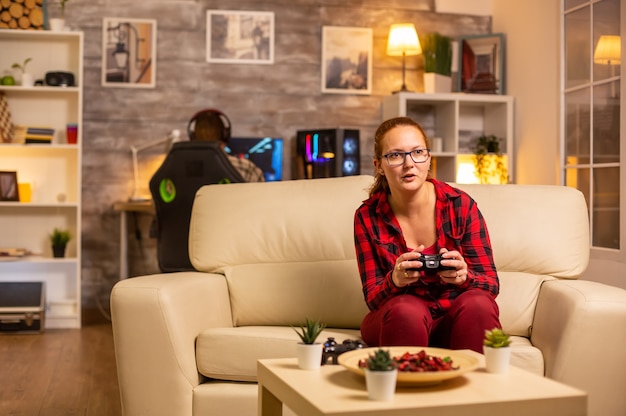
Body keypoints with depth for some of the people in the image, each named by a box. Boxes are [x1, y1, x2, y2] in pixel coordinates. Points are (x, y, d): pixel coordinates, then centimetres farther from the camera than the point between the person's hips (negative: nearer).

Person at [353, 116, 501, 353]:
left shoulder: (461, 205, -8)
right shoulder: (367, 216, -6)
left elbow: (491, 284, -5)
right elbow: (372, 298, -5)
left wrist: (464, 277, -28)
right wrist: (395, 281, -29)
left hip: (457, 319, 1)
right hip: (399, 321, -1)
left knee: (477, 304, -31)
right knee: (406, 309, -33)